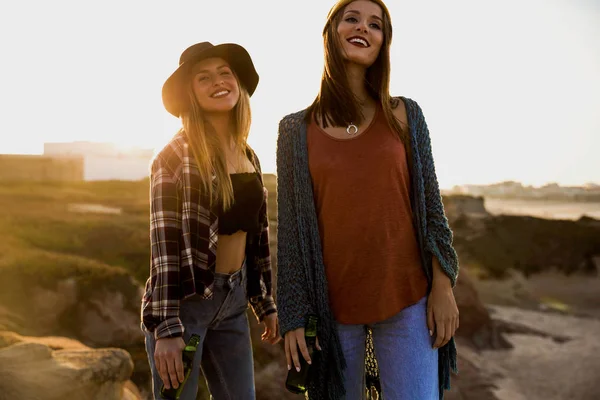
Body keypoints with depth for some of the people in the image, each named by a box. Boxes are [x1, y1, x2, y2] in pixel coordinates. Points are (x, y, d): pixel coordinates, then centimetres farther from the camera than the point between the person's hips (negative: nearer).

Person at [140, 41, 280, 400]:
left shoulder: (248, 156, 8)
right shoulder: (176, 155, -11)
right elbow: (164, 243, -16)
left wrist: (266, 303, 14)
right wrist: (167, 328, -21)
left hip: (234, 299, 6)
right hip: (185, 299, -6)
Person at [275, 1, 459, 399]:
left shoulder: (404, 115, 4)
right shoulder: (295, 129, 2)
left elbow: (429, 204, 4)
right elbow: (290, 226, 2)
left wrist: (443, 285, -3)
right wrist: (293, 316, -1)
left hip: (407, 297, 0)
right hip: (333, 302, 0)